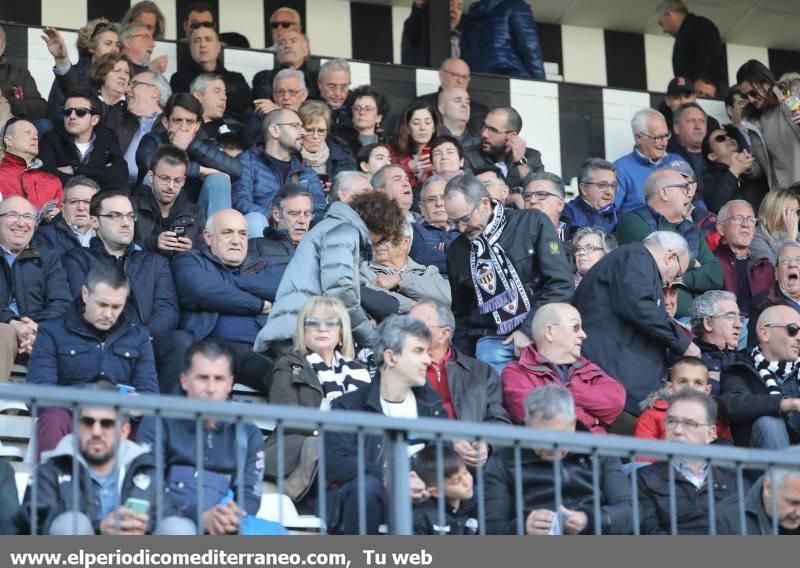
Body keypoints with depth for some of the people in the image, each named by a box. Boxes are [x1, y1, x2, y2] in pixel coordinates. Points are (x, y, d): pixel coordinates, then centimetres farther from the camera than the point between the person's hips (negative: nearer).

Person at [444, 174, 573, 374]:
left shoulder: (532, 223, 0)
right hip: (493, 341, 3)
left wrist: (530, 330, -8)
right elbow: (460, 313, 25)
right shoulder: (457, 250, 15)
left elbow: (561, 283, -5)